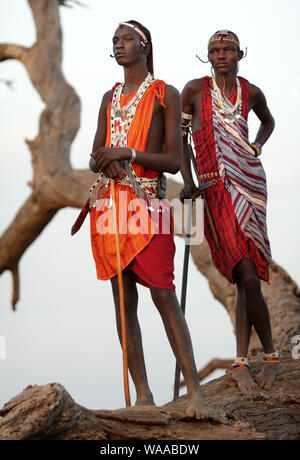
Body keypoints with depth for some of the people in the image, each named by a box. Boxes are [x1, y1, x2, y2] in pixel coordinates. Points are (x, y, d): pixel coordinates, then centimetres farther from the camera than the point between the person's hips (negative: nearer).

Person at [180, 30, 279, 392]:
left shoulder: (250, 92, 10)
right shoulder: (195, 90, 2)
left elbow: (268, 121, 32)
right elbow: (179, 137, 9)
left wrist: (256, 148, 14)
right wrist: (188, 183, 0)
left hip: (249, 183, 3)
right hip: (215, 190, -2)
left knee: (246, 276, -4)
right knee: (247, 276, -11)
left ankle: (240, 362, 4)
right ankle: (270, 354, 3)